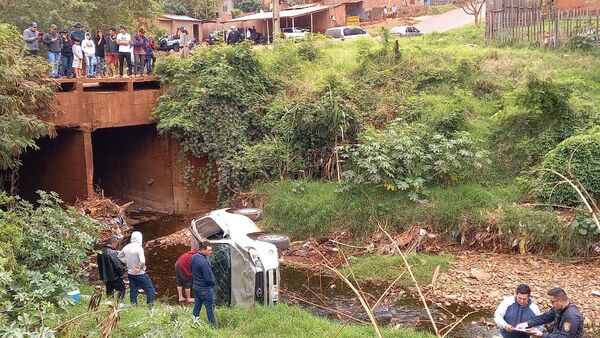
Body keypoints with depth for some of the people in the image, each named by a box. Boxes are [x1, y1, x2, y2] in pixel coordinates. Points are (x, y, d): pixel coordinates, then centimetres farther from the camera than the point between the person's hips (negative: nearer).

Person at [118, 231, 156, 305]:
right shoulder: (138, 248, -21)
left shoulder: (126, 247, 0)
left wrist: (127, 262, 12)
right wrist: (139, 268, -14)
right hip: (140, 274, -7)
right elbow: (142, 261, -31)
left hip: (130, 273, 7)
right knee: (150, 290, 4)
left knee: (133, 291, 16)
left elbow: (119, 256, 16)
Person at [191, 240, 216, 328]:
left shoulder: (193, 257, -1)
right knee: (210, 309, 5)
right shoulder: (203, 262, -28)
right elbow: (208, 278, -24)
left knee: (196, 308, 17)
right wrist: (213, 283, -4)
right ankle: (213, 327, 13)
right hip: (206, 289, -8)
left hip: (196, 287, 8)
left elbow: (191, 270, 16)